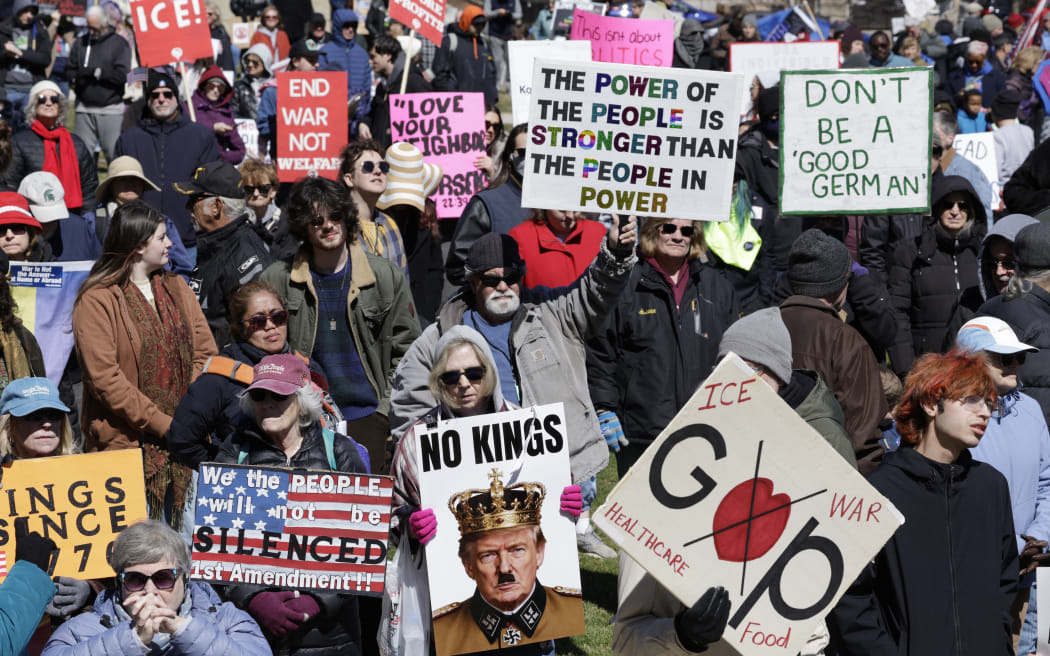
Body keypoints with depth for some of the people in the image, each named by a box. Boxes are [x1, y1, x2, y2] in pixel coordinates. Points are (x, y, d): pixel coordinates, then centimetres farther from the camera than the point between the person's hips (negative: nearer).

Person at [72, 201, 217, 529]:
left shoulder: (177, 289, 12)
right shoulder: (97, 300, -8)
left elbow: (205, 352, 8)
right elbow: (104, 378, -15)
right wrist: (164, 425, -16)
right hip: (126, 444, -5)